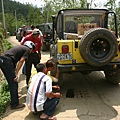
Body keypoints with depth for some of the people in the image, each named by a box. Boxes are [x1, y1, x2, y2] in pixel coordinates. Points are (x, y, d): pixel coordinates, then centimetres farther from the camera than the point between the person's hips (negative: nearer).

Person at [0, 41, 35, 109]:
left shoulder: (20, 47, 30)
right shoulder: (27, 49, 8)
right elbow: (21, 61, -5)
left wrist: (15, 71, 27)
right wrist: (16, 73, -7)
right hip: (7, 61, -9)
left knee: (11, 82, 23)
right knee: (14, 83, 0)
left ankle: (15, 96, 40)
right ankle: (15, 104, 7)